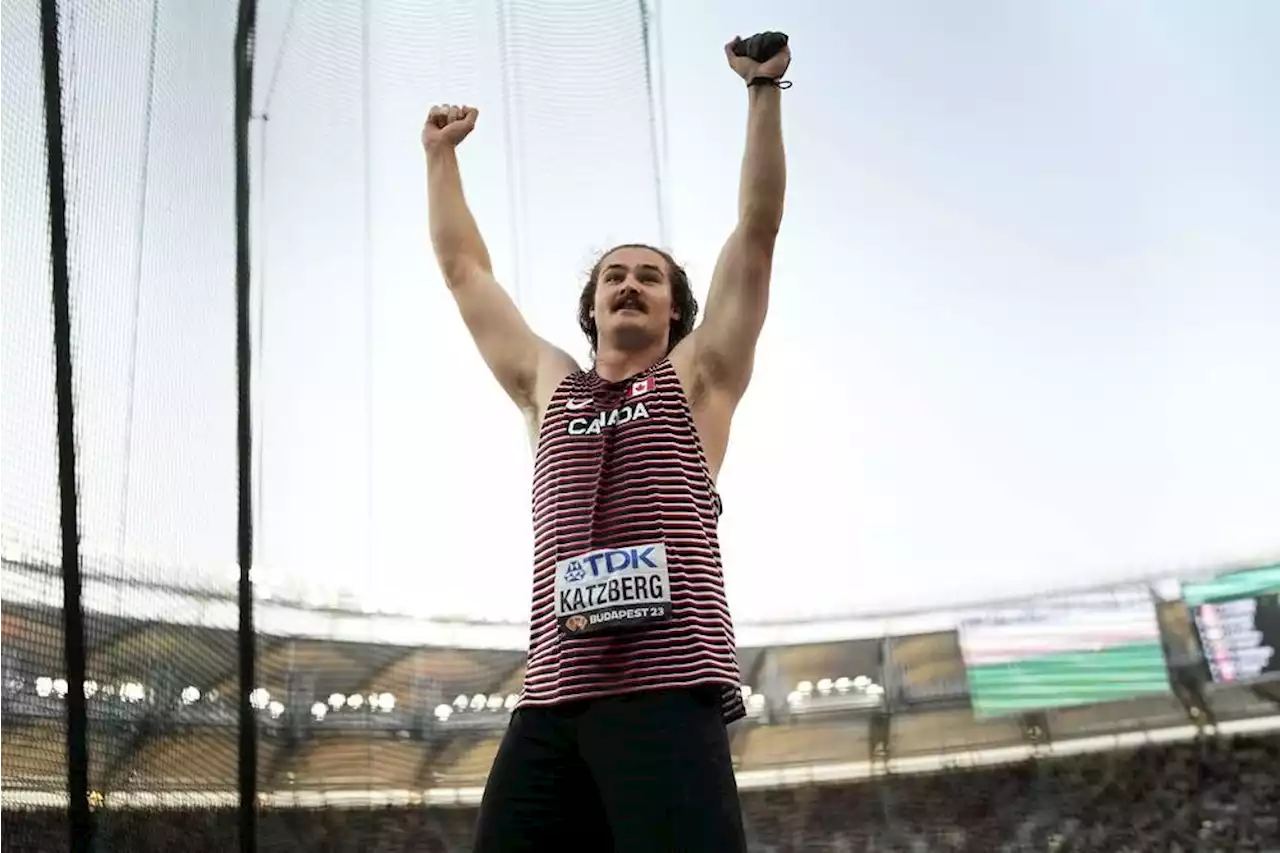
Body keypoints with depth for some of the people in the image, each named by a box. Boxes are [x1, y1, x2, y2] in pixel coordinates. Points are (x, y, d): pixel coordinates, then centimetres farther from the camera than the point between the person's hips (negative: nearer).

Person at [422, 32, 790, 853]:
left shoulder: (697, 377, 16)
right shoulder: (548, 386, 25)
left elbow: (757, 232, 12)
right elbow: (465, 268, 32)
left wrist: (765, 92, 11)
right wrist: (441, 155, 35)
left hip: (668, 691, -4)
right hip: (552, 700, 4)